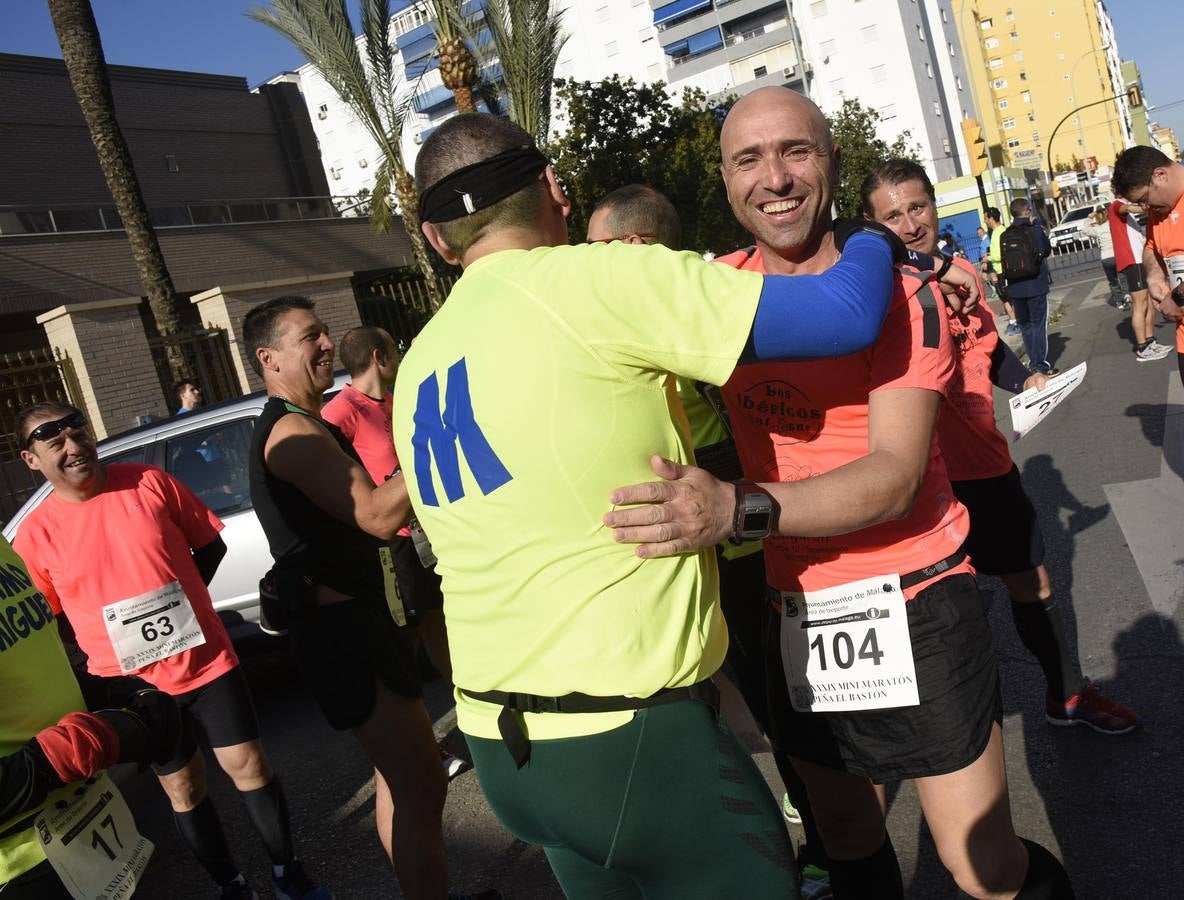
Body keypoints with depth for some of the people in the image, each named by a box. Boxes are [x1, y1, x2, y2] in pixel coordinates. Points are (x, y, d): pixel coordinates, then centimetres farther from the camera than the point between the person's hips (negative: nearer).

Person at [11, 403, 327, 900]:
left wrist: (175, 602, 1)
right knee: (183, 788, 13)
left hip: (207, 658, 0)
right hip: (132, 682, 0)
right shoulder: (35, 533, -7)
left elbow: (210, 544, 4)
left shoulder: (149, 481, -7)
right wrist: (94, 657, -3)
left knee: (248, 765, 5)